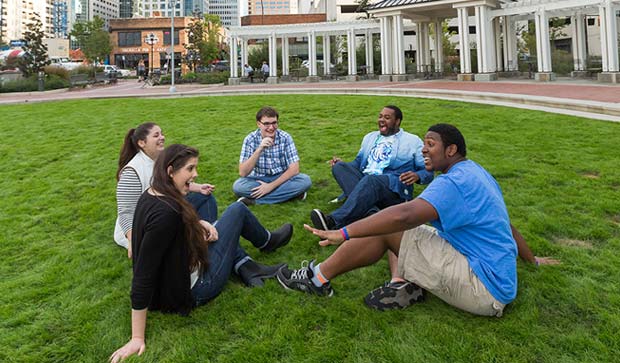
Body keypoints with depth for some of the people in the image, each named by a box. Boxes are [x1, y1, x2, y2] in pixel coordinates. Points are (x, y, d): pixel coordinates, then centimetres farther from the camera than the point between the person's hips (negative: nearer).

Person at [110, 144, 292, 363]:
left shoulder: (150, 196, -4)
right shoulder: (165, 213, -32)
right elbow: (143, 278, -32)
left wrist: (199, 225, -5)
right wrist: (137, 339, -28)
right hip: (191, 290, -9)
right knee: (237, 210, 1)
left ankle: (248, 269, 11)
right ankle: (267, 241, 30)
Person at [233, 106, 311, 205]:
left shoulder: (285, 137, -13)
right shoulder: (250, 139, -14)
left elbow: (294, 169, -16)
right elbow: (243, 173, -22)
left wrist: (271, 186, -24)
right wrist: (259, 149, -33)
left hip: (282, 178, 0)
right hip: (259, 179, 0)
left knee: (305, 180, -27)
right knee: (238, 186, -30)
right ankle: (289, 193, -22)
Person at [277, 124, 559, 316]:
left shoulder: (455, 182, -19)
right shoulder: (477, 173, 14)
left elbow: (405, 215, -33)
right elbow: (506, 224, 24)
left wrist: (344, 233, -34)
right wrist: (532, 259, 37)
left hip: (484, 290, -10)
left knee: (387, 228, -15)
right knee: (390, 226, 9)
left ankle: (317, 278, -6)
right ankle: (411, 284, -6)